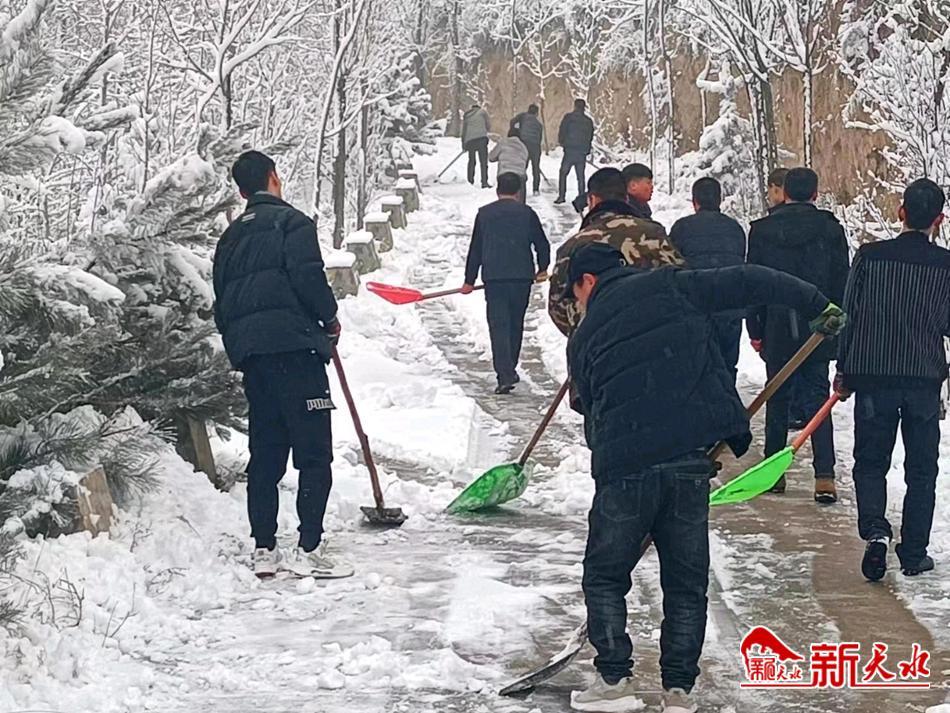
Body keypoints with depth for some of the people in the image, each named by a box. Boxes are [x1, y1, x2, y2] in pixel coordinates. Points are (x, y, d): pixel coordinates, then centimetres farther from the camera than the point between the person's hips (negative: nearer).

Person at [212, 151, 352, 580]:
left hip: (249, 352, 7)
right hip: (293, 347, -7)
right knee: (314, 451, -5)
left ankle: (264, 550, 10)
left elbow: (221, 303, 19)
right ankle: (309, 550, -11)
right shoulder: (291, 222, -2)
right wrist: (330, 319, 2)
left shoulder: (231, 237, 20)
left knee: (264, 455, 11)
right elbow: (308, 277, -14)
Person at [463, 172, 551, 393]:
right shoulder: (526, 213, 3)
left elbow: (475, 249, 8)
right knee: (516, 324, 15)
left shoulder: (484, 214, 5)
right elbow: (542, 244, 6)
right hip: (522, 276, 1)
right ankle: (510, 369, 24)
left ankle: (505, 374, -16)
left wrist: (469, 281, 15)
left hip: (493, 276, -1)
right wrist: (542, 269, 24)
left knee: (499, 326, -4)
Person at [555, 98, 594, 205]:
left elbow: (562, 132, -4)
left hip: (570, 150, -3)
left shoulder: (568, 117, -4)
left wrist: (562, 143, 11)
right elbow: (591, 137, 12)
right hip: (582, 152, 3)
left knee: (563, 173, 7)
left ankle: (561, 196, -2)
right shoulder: (588, 121, 7)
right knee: (581, 176, 8)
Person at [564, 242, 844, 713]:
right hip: (691, 457, 1)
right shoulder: (671, 288, 9)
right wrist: (817, 305, 7)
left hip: (623, 469, -1)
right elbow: (748, 283, 3)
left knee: (605, 576, 16)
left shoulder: (584, 338, 13)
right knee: (686, 582, 13)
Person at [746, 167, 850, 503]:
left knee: (777, 400, 13)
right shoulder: (830, 228, -2)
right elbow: (842, 282, 0)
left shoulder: (762, 230, 0)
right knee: (817, 399, 1)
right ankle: (825, 477, -9)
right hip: (818, 331, 0)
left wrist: (755, 330, 9)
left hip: (776, 332, 0)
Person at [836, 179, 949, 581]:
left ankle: (875, 530, -12)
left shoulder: (870, 257, -5)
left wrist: (845, 371, 9)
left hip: (873, 376, 0)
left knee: (870, 463, 11)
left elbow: (849, 315, 0)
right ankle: (914, 554, 11)